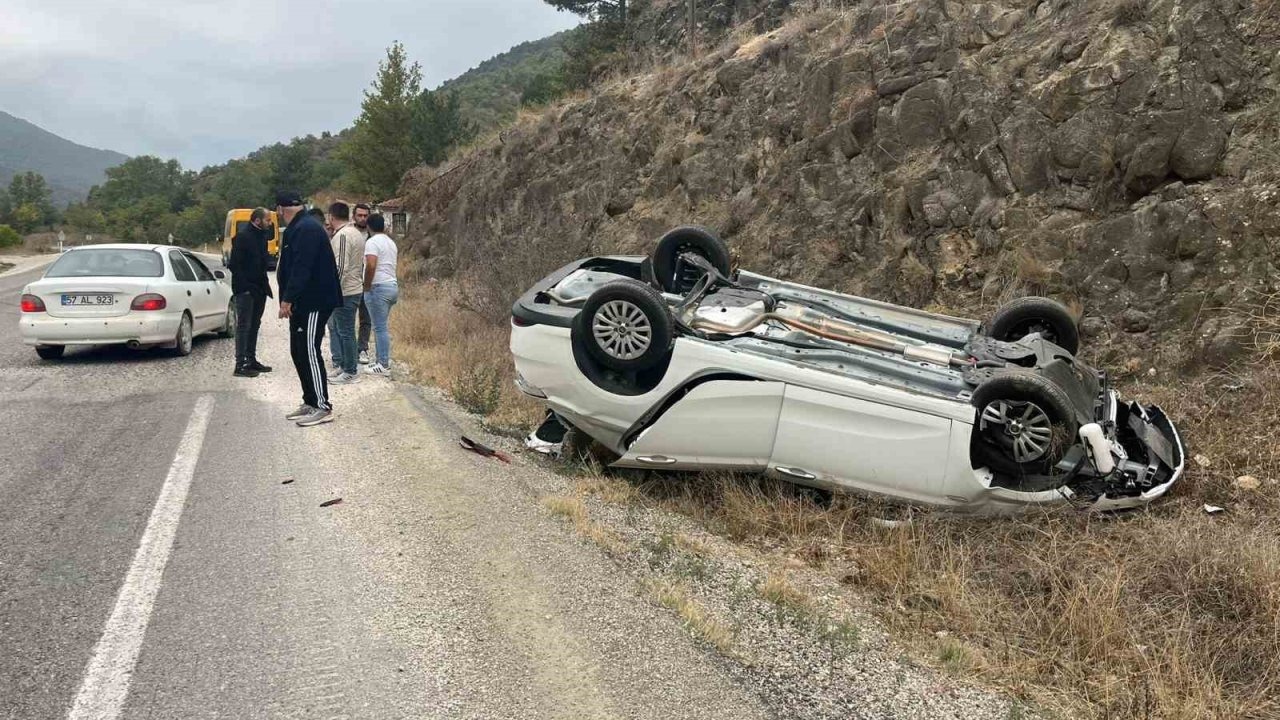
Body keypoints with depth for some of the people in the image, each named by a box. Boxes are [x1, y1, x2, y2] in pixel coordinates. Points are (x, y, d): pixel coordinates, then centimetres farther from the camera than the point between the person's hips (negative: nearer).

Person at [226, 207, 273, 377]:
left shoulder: (261, 235, 10)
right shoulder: (242, 237, -13)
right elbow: (233, 264, -16)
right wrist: (244, 286, -19)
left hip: (259, 289, 8)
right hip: (245, 290, -8)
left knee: (254, 325, 14)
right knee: (244, 326, -6)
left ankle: (251, 360, 23)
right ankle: (240, 365, -3)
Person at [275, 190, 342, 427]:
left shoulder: (306, 229, -16)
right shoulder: (299, 228, 17)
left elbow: (301, 269, -24)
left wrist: (287, 299, -24)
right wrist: (289, 300, 17)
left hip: (314, 303, -11)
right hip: (303, 302, 11)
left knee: (309, 352, -9)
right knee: (299, 351, 13)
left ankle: (322, 407, -6)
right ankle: (310, 402, 20)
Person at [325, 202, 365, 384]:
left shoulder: (342, 235, -17)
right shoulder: (356, 232, 14)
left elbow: (340, 267, -23)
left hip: (344, 292, -10)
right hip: (354, 288, 10)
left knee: (345, 332, -2)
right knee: (335, 327, 18)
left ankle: (350, 371, 5)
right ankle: (340, 364, 23)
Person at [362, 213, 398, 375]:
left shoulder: (372, 242, -11)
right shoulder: (390, 242, 17)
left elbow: (371, 266, -23)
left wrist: (366, 287, -12)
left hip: (379, 287, -9)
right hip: (392, 285, 9)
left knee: (380, 327, -5)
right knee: (381, 326, 16)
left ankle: (384, 365, -3)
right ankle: (382, 359, 20)